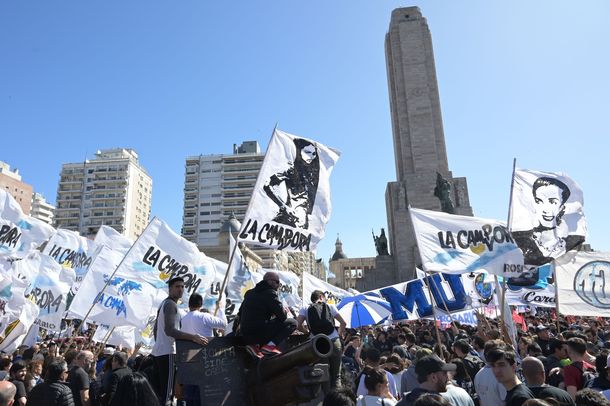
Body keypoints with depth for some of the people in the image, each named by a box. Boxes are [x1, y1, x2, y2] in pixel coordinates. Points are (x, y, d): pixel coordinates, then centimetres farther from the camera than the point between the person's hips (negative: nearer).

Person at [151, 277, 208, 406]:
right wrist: (193, 337, -32)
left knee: (158, 391, 15)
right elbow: (170, 330, -27)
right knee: (166, 392, -9)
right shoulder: (171, 304, -15)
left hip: (157, 351, 10)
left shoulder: (163, 304, 18)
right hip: (167, 352, -10)